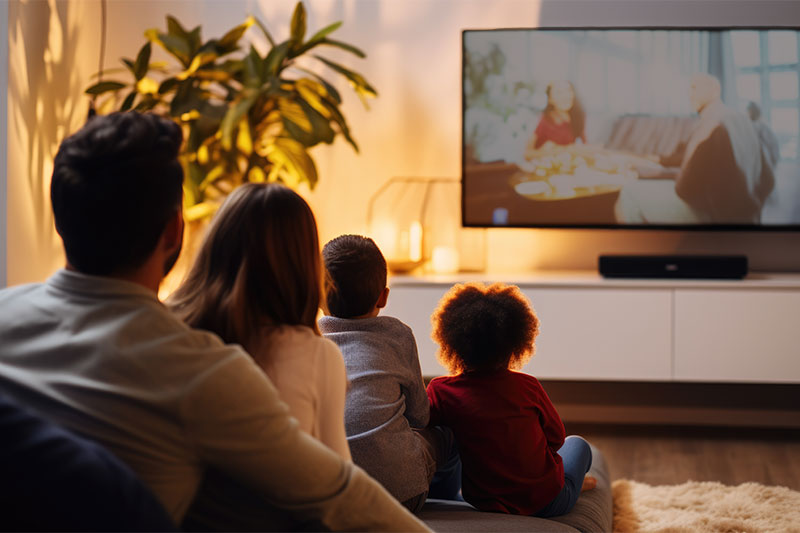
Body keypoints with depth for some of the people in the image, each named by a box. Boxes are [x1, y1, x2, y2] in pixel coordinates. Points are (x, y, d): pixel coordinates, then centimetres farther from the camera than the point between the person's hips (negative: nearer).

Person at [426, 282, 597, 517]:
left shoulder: (440, 391, -16)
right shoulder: (528, 386, -15)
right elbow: (556, 437, -1)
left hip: (484, 504, 2)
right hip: (547, 502, -2)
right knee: (577, 444, 32)